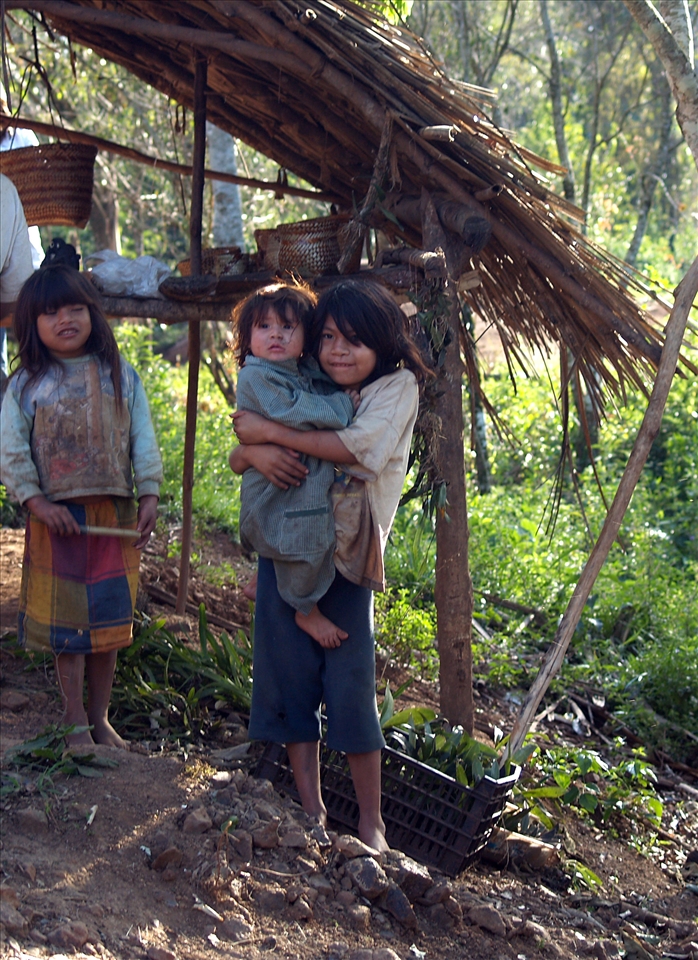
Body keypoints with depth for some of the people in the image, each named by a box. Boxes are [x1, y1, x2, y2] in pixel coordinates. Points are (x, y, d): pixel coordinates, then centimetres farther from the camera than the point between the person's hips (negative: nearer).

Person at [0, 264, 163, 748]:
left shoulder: (120, 376, 3)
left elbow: (143, 440, 4)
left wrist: (149, 495, -2)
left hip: (116, 516, 2)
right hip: (57, 518, -2)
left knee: (110, 618, 9)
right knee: (65, 621, 5)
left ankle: (100, 718, 23)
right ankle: (76, 722, 17)